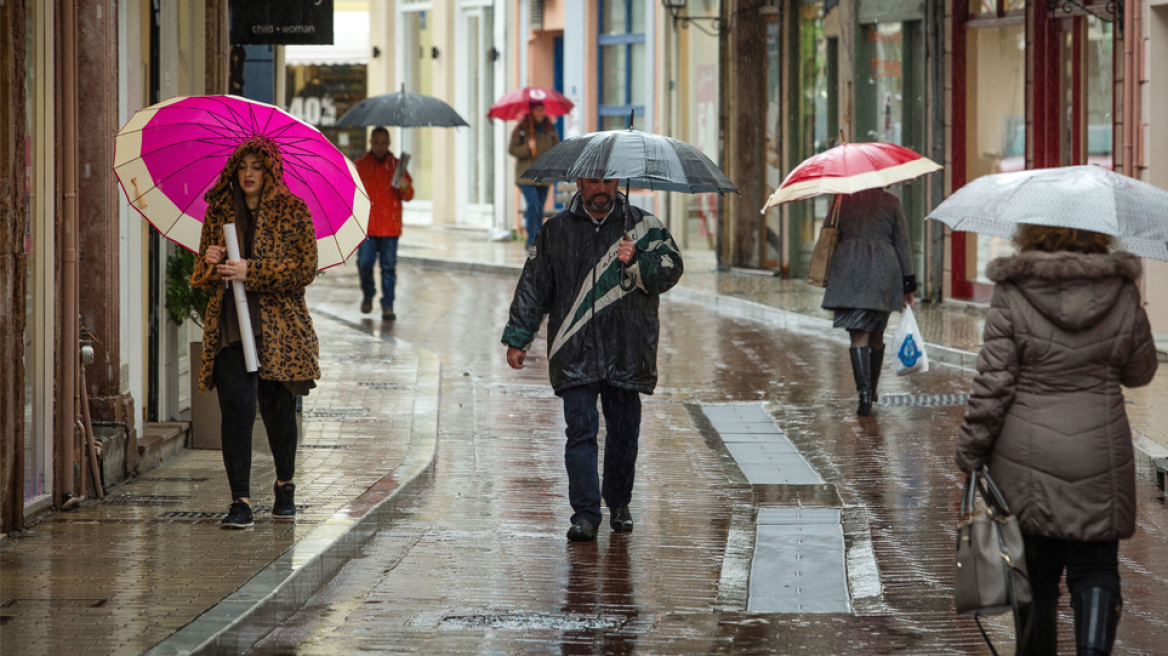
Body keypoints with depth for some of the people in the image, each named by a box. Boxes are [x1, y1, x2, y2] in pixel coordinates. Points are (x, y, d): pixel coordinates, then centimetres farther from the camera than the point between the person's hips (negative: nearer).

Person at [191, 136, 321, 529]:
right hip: (230, 325, 1)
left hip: (279, 324, -1)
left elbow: (306, 269, -8)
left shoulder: (292, 211, 0)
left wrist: (251, 272, -16)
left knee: (277, 408, 7)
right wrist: (211, 263, -10)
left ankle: (285, 483, 34)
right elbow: (200, 276, 15)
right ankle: (240, 501, -12)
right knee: (236, 408, -12)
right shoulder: (218, 213, 10)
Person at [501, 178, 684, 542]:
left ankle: (619, 504, 25)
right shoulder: (556, 231, 9)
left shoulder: (644, 226, 6)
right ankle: (585, 514, -8)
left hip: (627, 353, 0)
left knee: (624, 432, 7)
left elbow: (670, 271, -3)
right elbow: (533, 285, 12)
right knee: (581, 431, -8)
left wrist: (635, 262, -22)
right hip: (575, 354, 0)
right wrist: (517, 339, 9)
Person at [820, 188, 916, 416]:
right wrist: (908, 283, 8)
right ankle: (872, 391, 26)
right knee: (876, 335, 16)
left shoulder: (842, 201, 4)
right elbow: (902, 243, 4)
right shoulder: (891, 202, 4)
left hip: (849, 270, -1)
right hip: (883, 272, 1)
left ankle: (864, 391, -21)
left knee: (859, 335, -5)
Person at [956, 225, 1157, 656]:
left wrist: (971, 451, 0)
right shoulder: (1123, 296, -4)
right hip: (1099, 457, 1)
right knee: (1095, 569, 7)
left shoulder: (1011, 297, -10)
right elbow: (1140, 372, 9)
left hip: (1027, 459, -1)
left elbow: (992, 384, -10)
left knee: (1035, 573, 11)